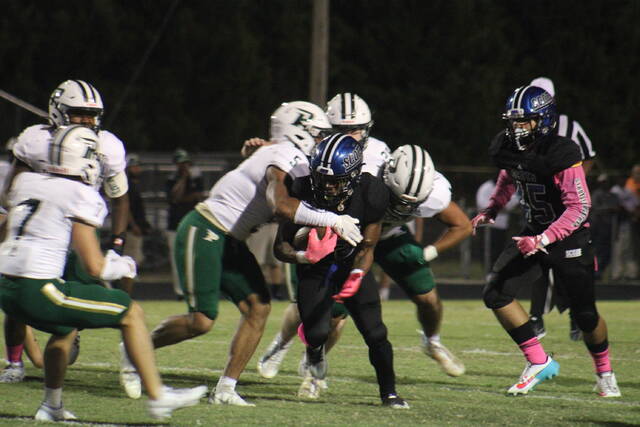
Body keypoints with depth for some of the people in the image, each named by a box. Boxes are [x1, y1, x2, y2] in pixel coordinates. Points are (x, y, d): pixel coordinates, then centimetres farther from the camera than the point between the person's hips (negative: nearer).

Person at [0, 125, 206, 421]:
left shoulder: (24, 182, 14)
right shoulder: (81, 196, -6)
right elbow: (95, 267, -8)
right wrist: (124, 267, 13)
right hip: (38, 291, -7)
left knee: (66, 327, 36)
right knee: (130, 313, 7)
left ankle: (52, 405, 35)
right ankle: (157, 396, 8)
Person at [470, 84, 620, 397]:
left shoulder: (562, 155, -26)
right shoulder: (508, 148, -6)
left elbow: (579, 208, -27)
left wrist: (543, 240, -33)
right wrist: (490, 211, 6)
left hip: (569, 238, -6)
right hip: (533, 234, 6)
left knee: (585, 315, 3)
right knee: (496, 294, -10)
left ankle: (604, 372, 31)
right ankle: (539, 363, 0)